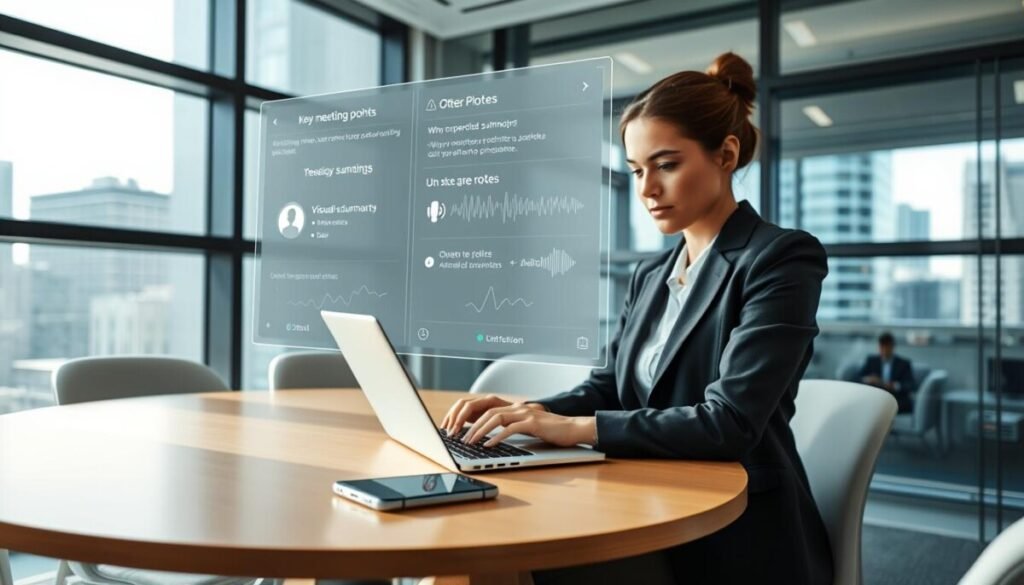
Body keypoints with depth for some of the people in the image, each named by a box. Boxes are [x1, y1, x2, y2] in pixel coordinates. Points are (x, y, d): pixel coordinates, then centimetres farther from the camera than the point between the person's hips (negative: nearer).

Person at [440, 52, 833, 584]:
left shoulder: (782, 259, -12)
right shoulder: (651, 276, 12)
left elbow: (730, 423, -22)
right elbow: (609, 386, 9)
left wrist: (575, 428, -24)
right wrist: (532, 413, -11)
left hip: (737, 541, -6)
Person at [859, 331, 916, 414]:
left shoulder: (904, 364, 11)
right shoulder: (871, 361, 16)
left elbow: (912, 385, -3)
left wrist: (895, 386, -24)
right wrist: (866, 380, -17)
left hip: (899, 402, 0)